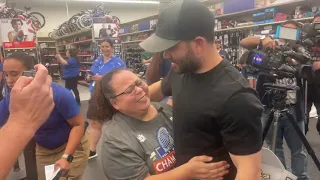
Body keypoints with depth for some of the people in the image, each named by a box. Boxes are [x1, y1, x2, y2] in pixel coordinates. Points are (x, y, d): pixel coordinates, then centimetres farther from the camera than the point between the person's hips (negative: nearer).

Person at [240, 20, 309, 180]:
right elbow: (243, 43, -7)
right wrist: (261, 41, -25)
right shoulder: (269, 49, 3)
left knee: (299, 149, 12)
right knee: (274, 149, 12)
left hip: (294, 110, 1)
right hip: (270, 108, -1)